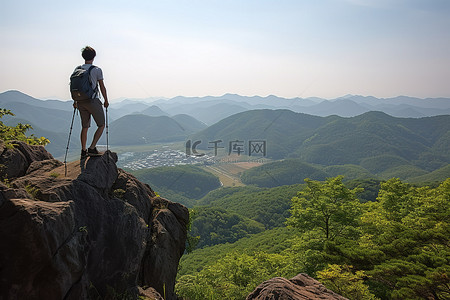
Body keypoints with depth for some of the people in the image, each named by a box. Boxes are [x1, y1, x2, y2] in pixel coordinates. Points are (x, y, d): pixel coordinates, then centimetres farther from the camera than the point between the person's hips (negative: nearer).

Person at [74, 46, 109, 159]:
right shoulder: (97, 70, -7)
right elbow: (102, 87, -5)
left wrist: (75, 101, 24)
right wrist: (106, 101, 7)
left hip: (81, 102, 6)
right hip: (93, 101, -6)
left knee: (85, 127, 14)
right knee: (101, 125, 5)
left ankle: (83, 151, 17)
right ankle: (92, 148, -5)